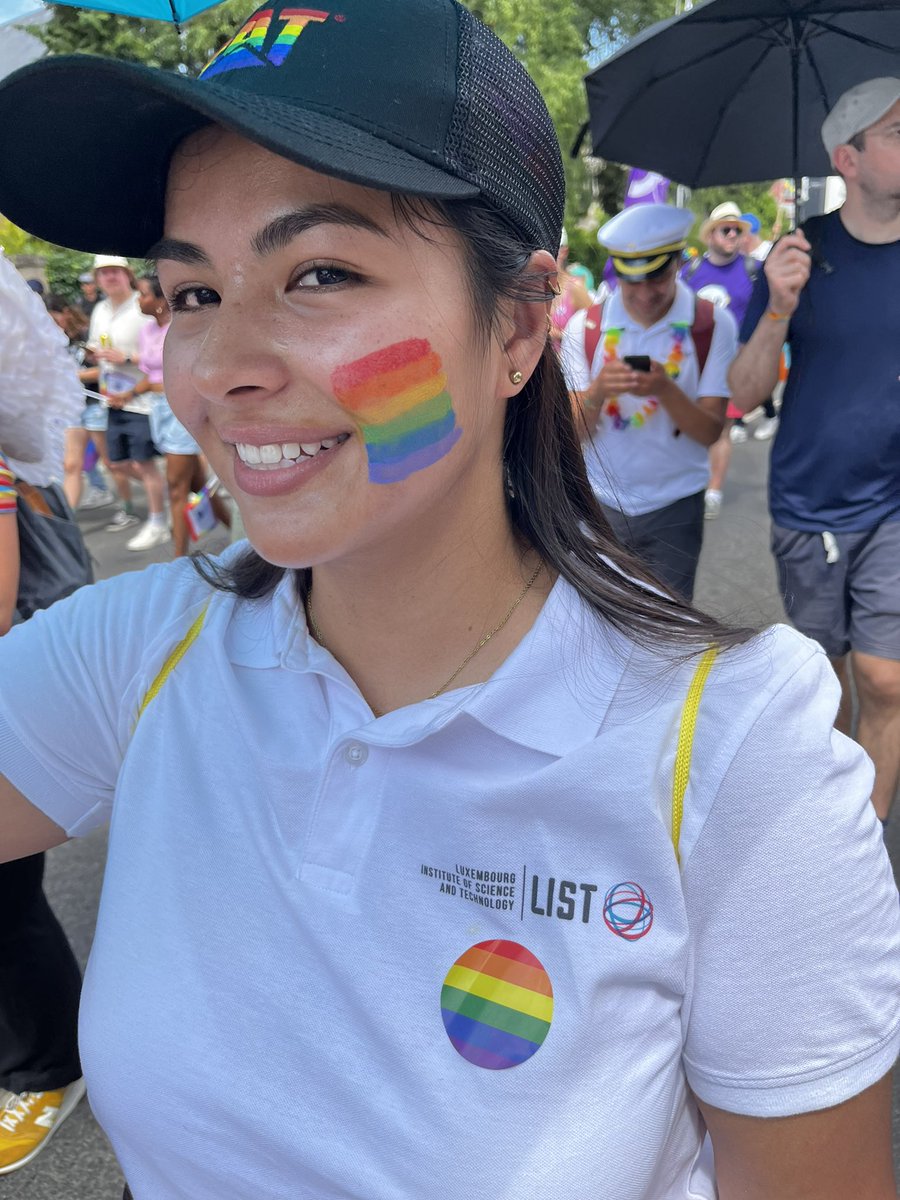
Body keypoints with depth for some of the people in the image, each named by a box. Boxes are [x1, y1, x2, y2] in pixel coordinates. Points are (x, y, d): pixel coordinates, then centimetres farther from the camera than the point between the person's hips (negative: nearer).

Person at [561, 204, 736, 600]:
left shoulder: (713, 326, -5)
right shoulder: (584, 327, -2)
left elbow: (710, 432, -9)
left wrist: (664, 389, -27)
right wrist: (598, 391, -26)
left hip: (674, 508, -1)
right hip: (600, 504, 1)